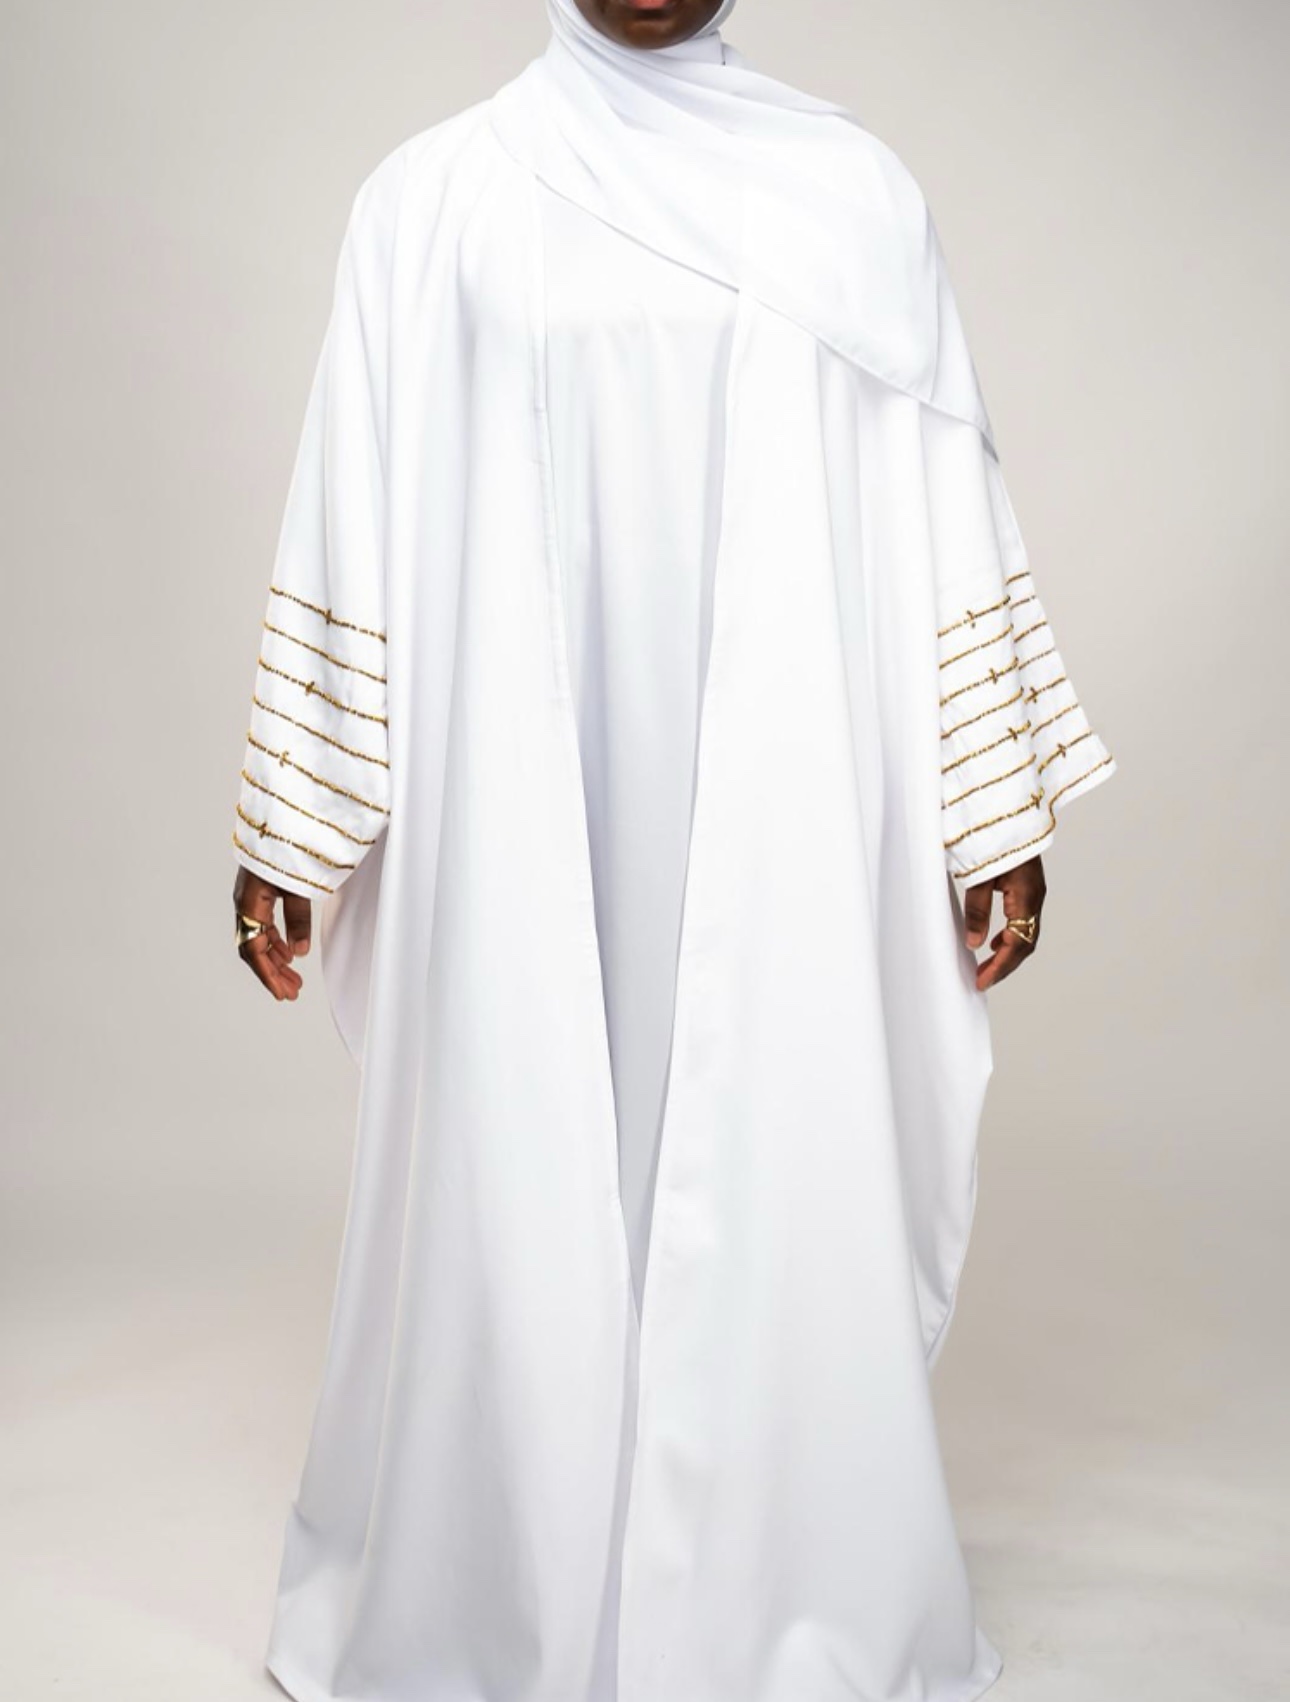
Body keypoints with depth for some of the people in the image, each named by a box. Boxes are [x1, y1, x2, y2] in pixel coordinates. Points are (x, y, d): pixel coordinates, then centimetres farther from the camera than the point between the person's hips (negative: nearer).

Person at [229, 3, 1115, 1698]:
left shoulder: (854, 190, 8)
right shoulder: (434, 196, 6)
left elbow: (942, 524, 7)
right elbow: (350, 523, 5)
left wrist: (998, 813, 5)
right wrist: (285, 825, 3)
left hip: (774, 827, 1)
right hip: (517, 829, 0)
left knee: (782, 1197, 4)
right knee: (517, 1195, 5)